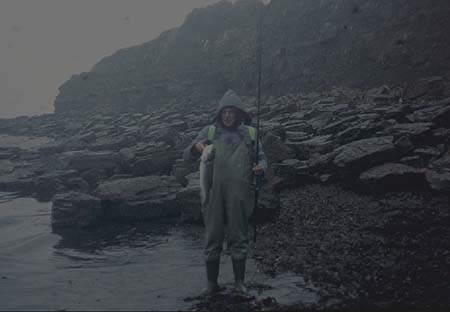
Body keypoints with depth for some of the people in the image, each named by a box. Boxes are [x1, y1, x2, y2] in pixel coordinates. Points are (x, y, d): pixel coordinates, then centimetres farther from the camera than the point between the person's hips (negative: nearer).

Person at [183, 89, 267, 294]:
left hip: (240, 195, 0)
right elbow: (187, 157, 6)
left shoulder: (249, 133, 8)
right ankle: (211, 283, 17)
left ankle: (239, 281, 20)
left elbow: (261, 158, 13)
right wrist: (196, 147, -17)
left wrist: (261, 167, -12)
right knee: (213, 238, 5)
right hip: (214, 194, 0)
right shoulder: (209, 132, 7)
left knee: (239, 238, 8)